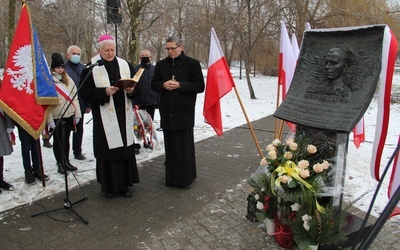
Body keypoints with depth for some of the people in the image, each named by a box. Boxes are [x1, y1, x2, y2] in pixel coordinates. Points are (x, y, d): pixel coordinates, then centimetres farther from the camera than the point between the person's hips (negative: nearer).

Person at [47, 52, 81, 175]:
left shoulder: (69, 80, 8)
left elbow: (74, 97, 10)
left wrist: (77, 113, 5)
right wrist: (49, 119, -17)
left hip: (69, 115, 5)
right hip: (56, 117, -5)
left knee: (66, 139, 16)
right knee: (58, 140, 7)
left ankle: (66, 162, 28)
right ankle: (60, 164, 18)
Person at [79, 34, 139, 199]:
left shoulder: (125, 65, 10)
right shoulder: (91, 68, -1)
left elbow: (135, 86, 14)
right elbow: (85, 92, -5)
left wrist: (131, 90, -8)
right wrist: (104, 92, -19)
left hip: (124, 116, 4)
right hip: (104, 118, -3)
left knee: (126, 149, 6)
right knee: (107, 151, 0)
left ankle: (124, 184, 20)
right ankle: (108, 186, 16)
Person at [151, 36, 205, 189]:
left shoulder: (192, 64, -1)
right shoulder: (161, 65, 11)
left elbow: (200, 86, -5)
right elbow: (154, 85, 13)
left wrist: (180, 85, -16)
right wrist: (163, 85, -9)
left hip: (184, 112, -4)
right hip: (167, 112, 4)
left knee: (184, 146, 0)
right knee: (170, 145, 9)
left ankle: (185, 178, 12)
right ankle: (171, 177, 21)